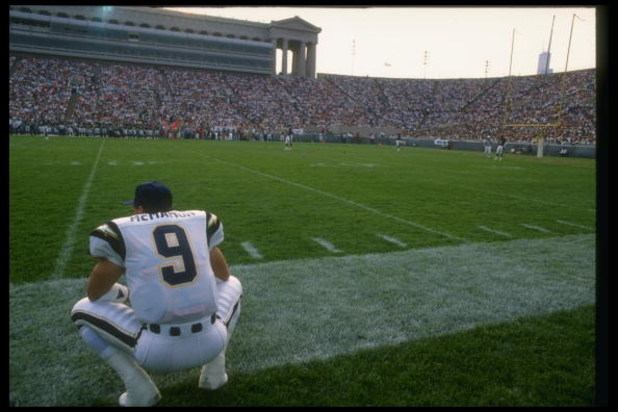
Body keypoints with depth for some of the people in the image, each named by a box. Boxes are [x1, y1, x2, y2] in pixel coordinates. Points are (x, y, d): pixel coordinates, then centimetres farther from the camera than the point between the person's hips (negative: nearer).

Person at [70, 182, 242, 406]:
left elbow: (94, 293, 14)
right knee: (232, 285, 33)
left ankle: (139, 388, 10)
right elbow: (223, 276, 23)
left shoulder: (122, 230, 3)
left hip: (157, 351, -2)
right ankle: (215, 370, 20)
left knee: (82, 311, 21)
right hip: (211, 343, 3)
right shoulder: (201, 221, 10)